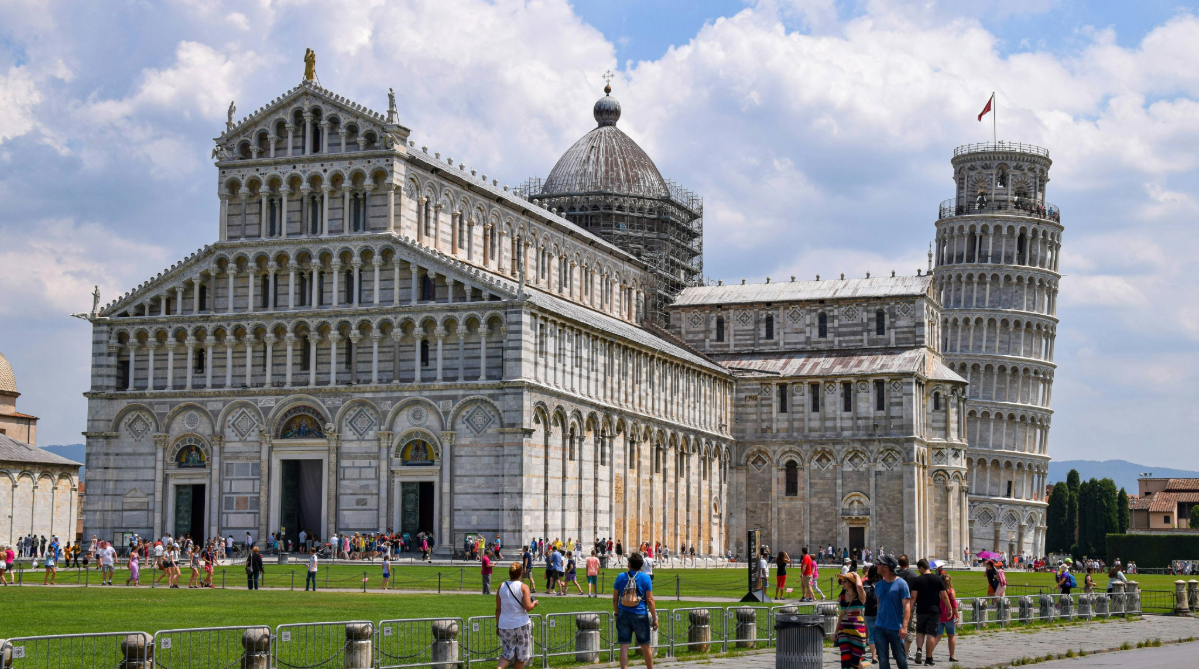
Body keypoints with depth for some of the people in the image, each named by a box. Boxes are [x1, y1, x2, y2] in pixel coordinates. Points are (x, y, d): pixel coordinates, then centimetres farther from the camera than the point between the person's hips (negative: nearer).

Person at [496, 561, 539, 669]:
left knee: (507, 652, 10)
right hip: (521, 624, -3)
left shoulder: (501, 587, 3)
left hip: (504, 625, 3)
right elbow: (528, 607, -16)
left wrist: (497, 625, 14)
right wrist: (534, 604, 6)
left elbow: (498, 609, 6)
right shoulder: (523, 587, -9)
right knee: (520, 655, 12)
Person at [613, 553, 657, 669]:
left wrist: (616, 613, 16)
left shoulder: (621, 577, 1)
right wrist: (655, 618, -1)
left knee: (624, 646, 1)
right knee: (646, 646, 13)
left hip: (623, 615, 1)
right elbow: (650, 600, -7)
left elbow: (615, 598, 4)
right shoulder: (646, 578, -4)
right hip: (640, 616, -1)